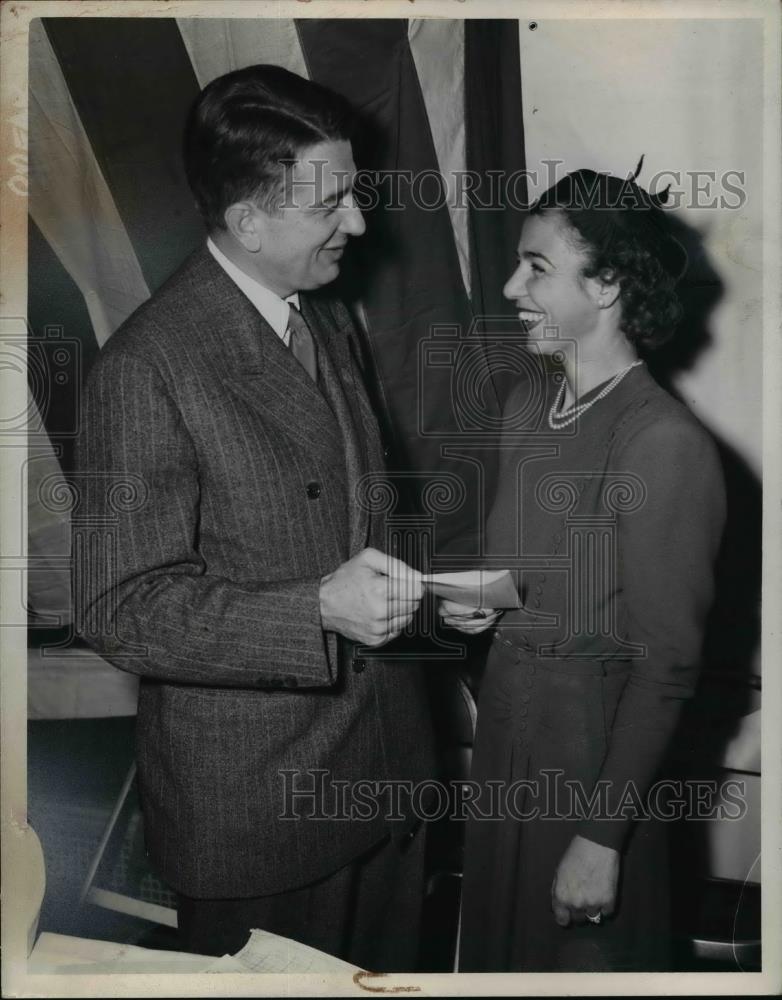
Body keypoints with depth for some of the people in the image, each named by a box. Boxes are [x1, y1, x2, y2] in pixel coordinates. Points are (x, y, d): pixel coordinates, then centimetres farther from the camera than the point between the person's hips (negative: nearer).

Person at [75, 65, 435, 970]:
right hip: (255, 804, -7)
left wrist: (419, 581, 1)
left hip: (383, 760, 8)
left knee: (387, 966, 24)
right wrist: (320, 611, -29)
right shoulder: (146, 369, -21)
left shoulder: (328, 323, 7)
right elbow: (121, 610, -20)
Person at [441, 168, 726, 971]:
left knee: (580, 954, 16)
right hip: (504, 717, 7)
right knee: (498, 930, 24)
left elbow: (665, 666, -19)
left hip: (593, 737, -7)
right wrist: (475, 601, 1)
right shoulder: (525, 403, 1)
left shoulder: (664, 446, -23)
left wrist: (602, 837, -16)